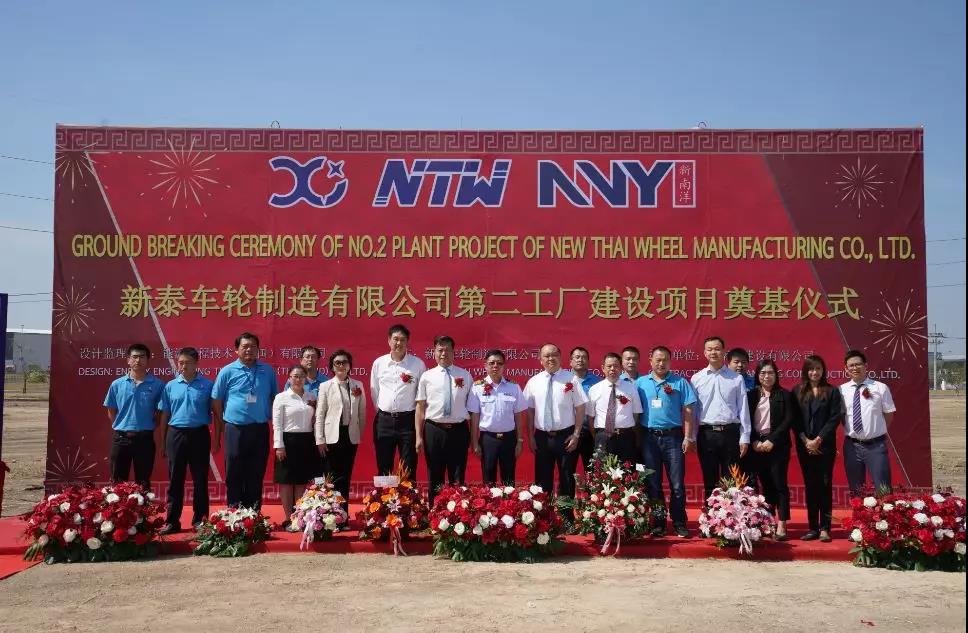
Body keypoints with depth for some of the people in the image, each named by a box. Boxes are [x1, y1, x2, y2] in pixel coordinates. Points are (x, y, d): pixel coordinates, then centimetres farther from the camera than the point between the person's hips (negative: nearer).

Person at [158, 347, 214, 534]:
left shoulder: (207, 385, 0)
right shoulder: (170, 386, 7)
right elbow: (165, 415, 11)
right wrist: (163, 443, 10)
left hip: (199, 435, -1)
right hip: (176, 434, 2)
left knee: (200, 480, 5)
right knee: (175, 480, 6)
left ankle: (200, 519, 15)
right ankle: (172, 521, 13)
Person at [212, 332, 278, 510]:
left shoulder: (268, 371, 5)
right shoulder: (228, 371, -1)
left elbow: (275, 398, 11)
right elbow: (216, 401, 3)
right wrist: (218, 431, 3)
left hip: (260, 430, 2)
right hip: (235, 430, -2)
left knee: (256, 476, 9)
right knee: (234, 477, 5)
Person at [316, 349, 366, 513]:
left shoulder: (358, 385, 6)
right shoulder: (325, 387, 0)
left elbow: (362, 412, 9)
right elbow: (320, 414, -1)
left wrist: (361, 433, 6)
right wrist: (320, 440, -6)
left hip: (352, 436, 2)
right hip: (333, 436, -2)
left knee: (347, 475, 7)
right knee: (335, 476, 0)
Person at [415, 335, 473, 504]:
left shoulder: (465, 376, 4)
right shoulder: (427, 376, 2)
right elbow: (420, 407, 3)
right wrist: (419, 436, 0)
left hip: (459, 430, 0)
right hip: (434, 431, 0)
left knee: (458, 479, 8)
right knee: (435, 479, 10)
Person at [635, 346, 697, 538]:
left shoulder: (680, 382, 4)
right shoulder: (640, 383, 7)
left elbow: (687, 411, 2)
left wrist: (688, 437, -5)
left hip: (673, 436, -1)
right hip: (648, 437, 1)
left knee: (677, 483, 0)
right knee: (652, 483, 8)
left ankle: (679, 523, 12)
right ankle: (657, 523, 18)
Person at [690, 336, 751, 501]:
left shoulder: (736, 378, 3)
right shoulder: (697, 378, 4)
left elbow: (743, 409, 3)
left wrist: (745, 438, -1)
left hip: (730, 433, 0)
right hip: (706, 434, 1)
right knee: (709, 482, 9)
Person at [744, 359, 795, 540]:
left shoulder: (785, 395, 4)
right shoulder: (750, 395, 10)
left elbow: (789, 420, -4)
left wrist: (772, 441, -11)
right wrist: (755, 442, -8)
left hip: (777, 445, -2)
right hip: (756, 445, 2)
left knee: (779, 484, -3)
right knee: (765, 485, 6)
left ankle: (781, 525, -1)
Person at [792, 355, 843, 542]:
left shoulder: (832, 391, 3)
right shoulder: (797, 392, 7)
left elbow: (835, 418, -4)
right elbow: (794, 419, 3)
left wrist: (818, 440, -11)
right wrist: (805, 441, -8)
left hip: (825, 445, -1)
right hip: (804, 445, 2)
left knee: (825, 485, -1)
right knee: (810, 485, 4)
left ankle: (825, 528, 3)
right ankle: (813, 527, 8)